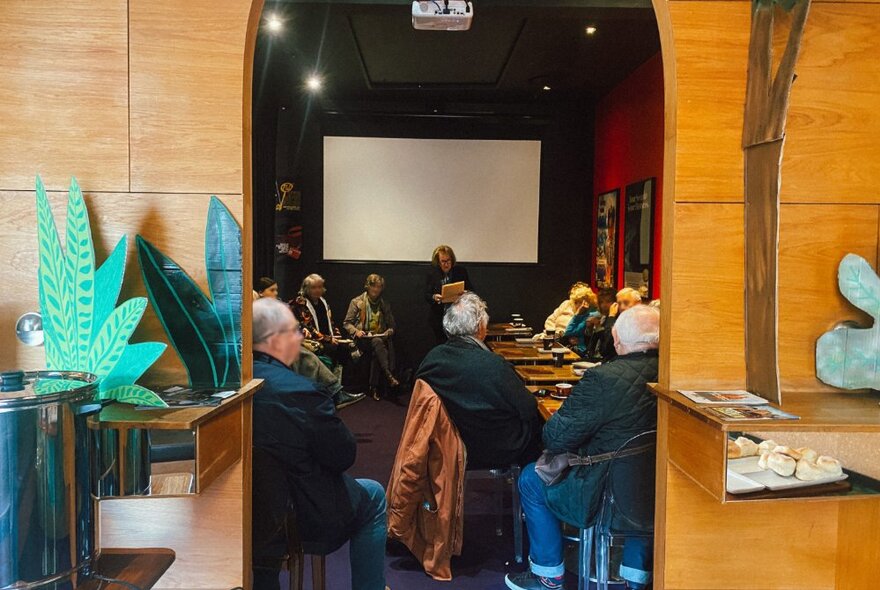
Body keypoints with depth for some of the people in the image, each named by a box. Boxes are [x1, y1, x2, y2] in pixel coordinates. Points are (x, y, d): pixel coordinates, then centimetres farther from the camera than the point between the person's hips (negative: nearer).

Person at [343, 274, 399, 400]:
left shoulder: (385, 305, 17)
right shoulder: (357, 302, 7)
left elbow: (392, 325, 18)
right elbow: (346, 323, 7)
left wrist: (388, 332, -4)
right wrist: (356, 331, -12)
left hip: (379, 337, 3)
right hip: (362, 339, -3)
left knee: (377, 352, -34)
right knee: (377, 342, -37)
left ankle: (374, 387, -32)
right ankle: (389, 376, -50)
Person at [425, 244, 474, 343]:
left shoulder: (461, 271, 4)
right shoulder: (432, 274, 4)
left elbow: (471, 290, 6)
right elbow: (426, 295, 3)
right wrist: (434, 297, -19)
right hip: (439, 319, 1)